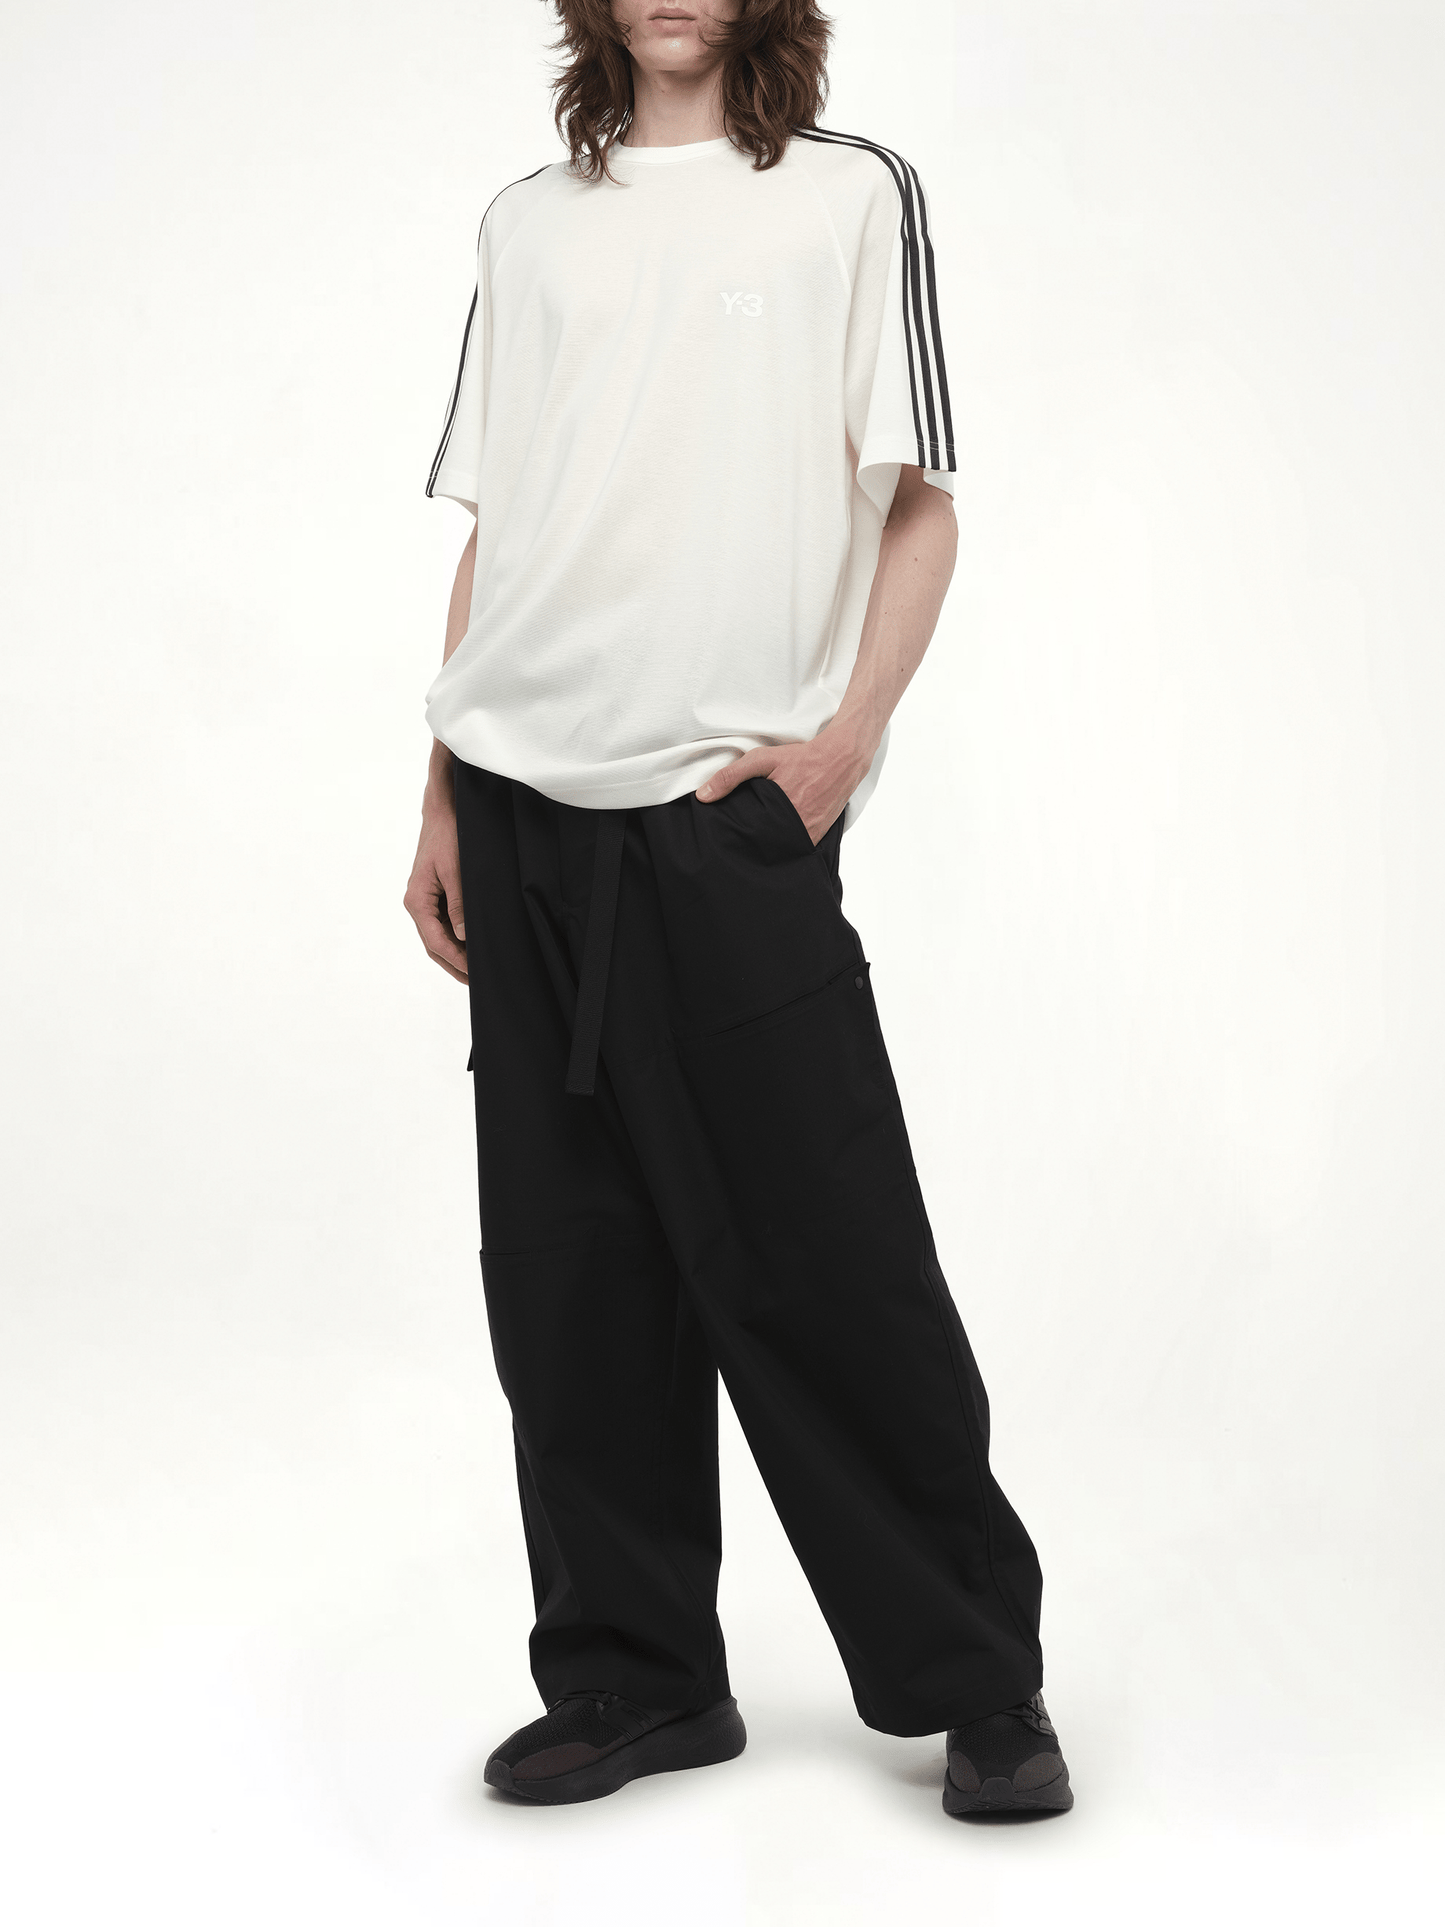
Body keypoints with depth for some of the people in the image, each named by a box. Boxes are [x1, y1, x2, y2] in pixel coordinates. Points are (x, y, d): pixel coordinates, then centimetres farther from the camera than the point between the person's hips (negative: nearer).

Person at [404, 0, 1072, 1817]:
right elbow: (489, 528, 17)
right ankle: (633, 1680, 16)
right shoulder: (529, 222, 17)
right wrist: (443, 797, 11)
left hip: (731, 810, -4)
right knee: (573, 1277, 5)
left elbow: (917, 508, 4)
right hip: (527, 804, 4)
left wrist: (848, 734, -11)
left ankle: (976, 1680, 9)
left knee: (825, 1264, -5)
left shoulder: (853, 194, 7)